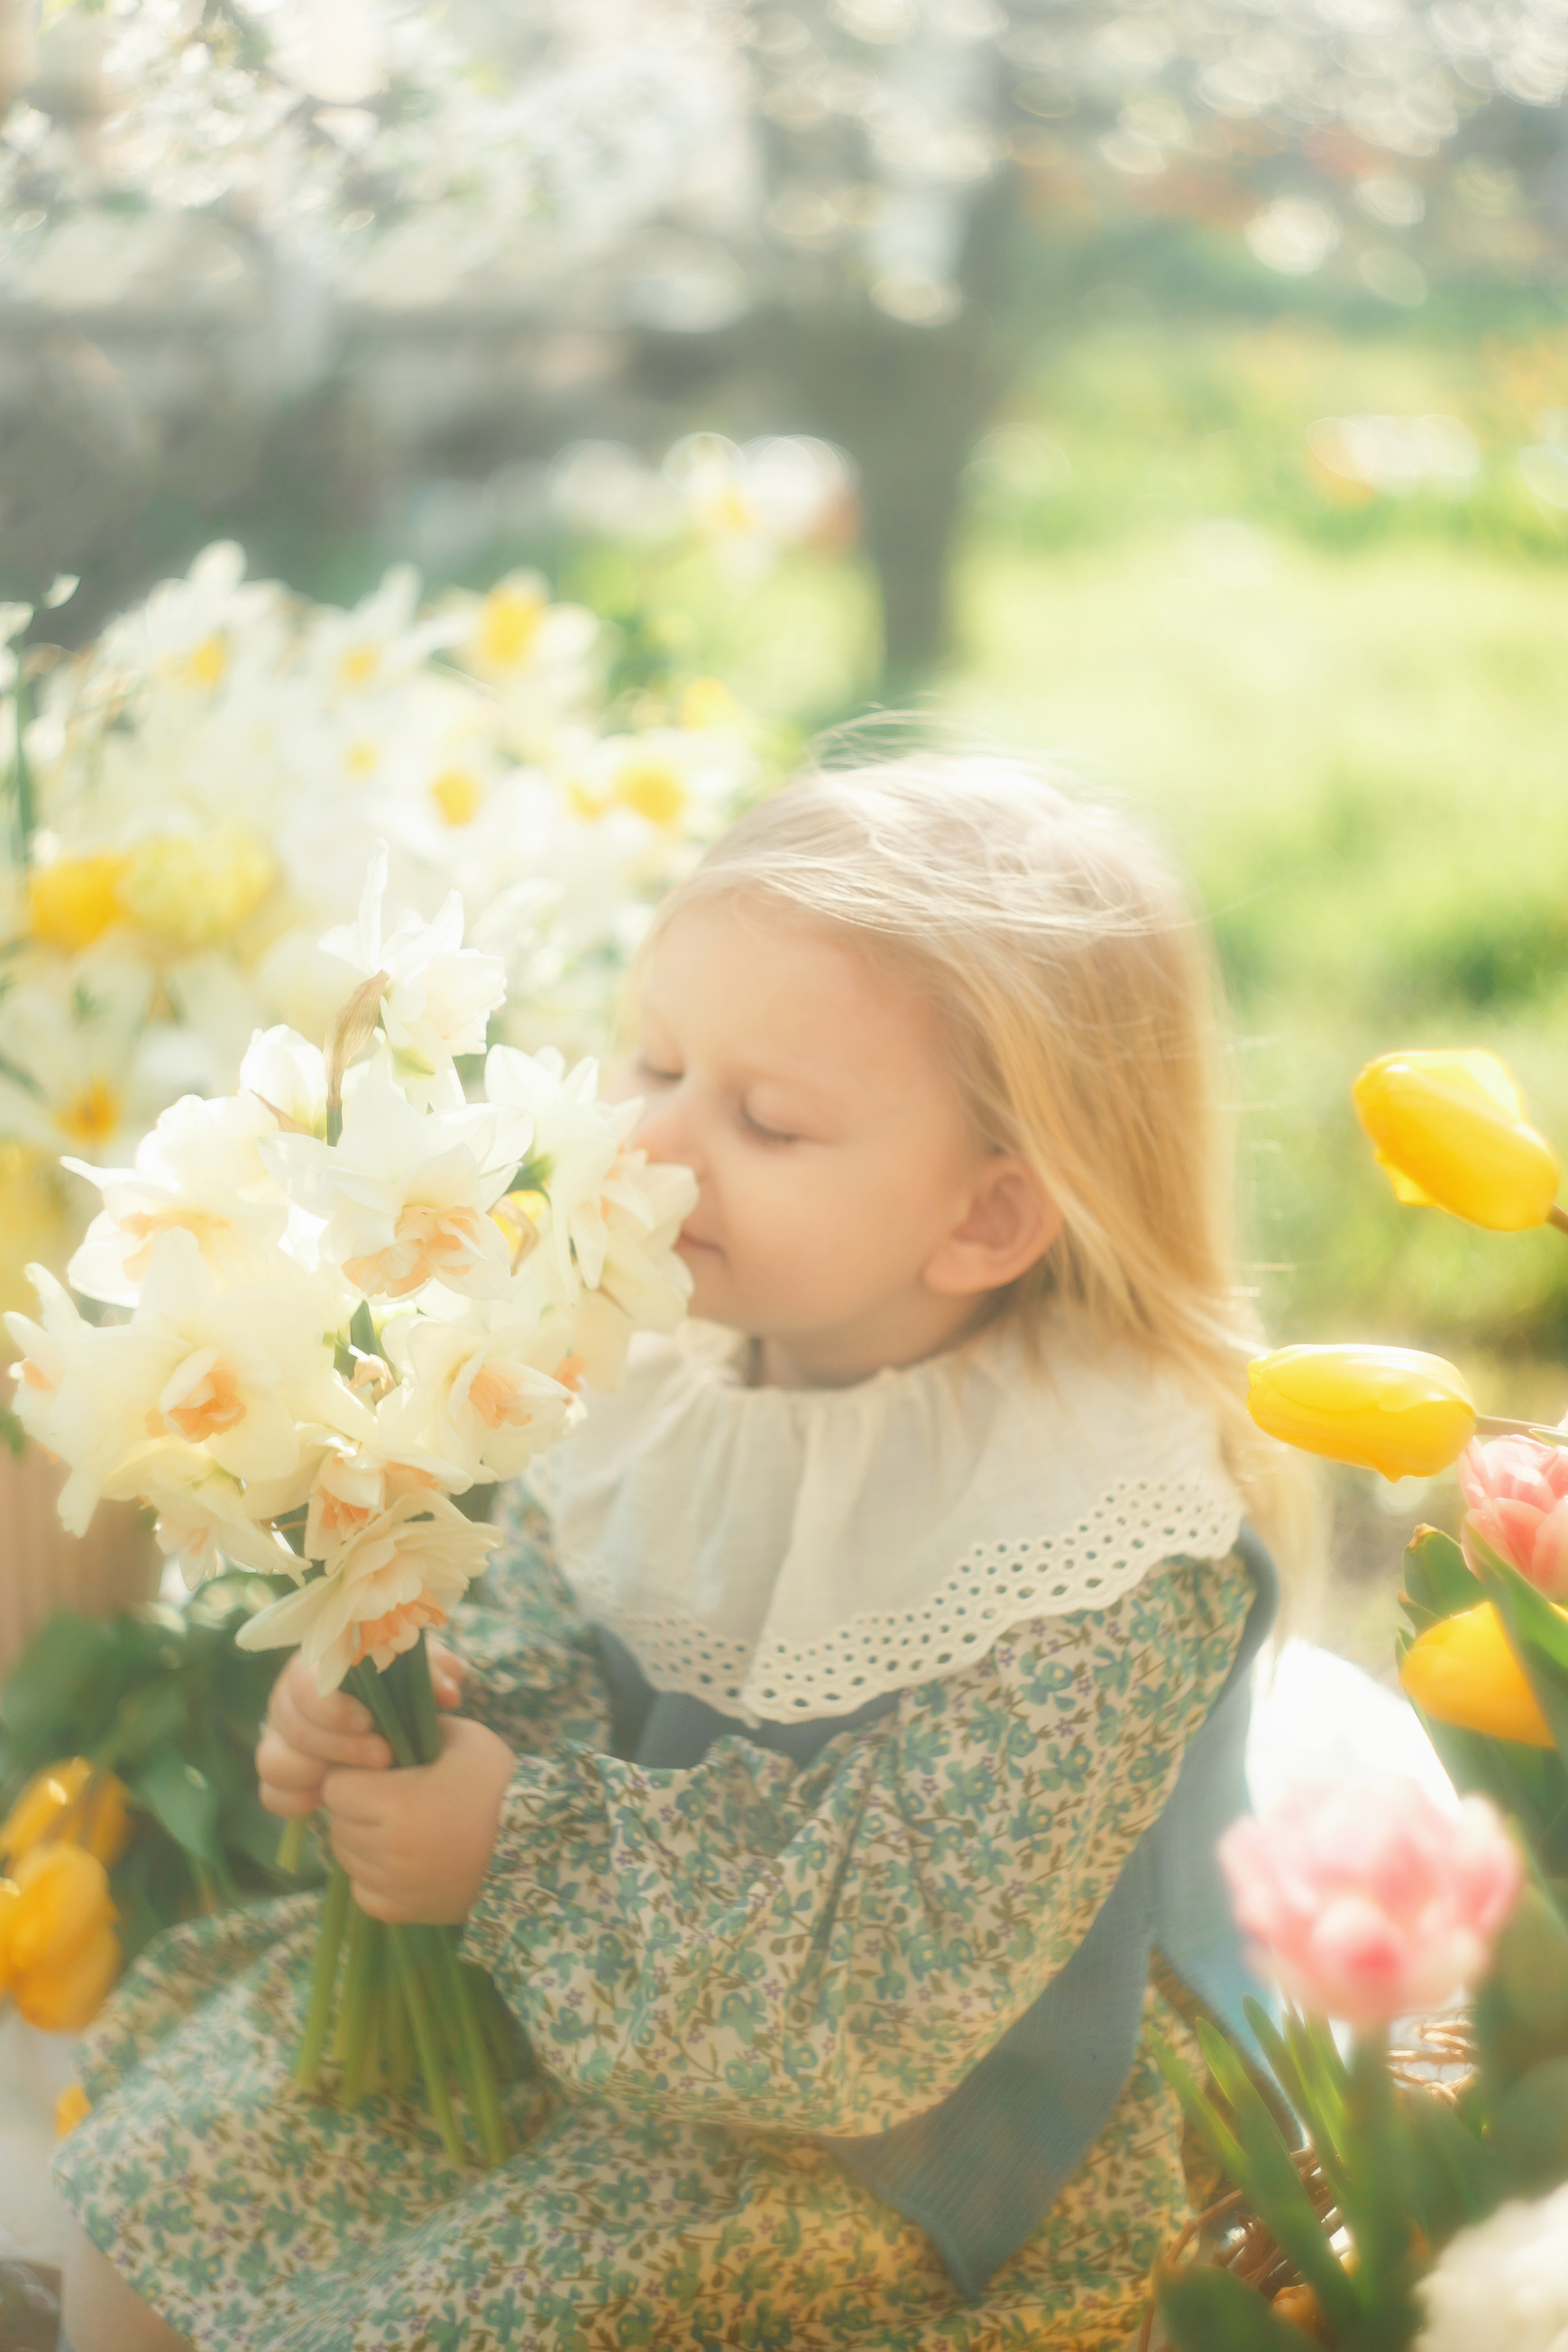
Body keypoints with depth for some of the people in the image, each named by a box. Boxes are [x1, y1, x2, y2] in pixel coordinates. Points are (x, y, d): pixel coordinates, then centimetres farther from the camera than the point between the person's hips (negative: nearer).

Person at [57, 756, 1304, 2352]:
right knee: (149, 2181, 2)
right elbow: (541, 1636, 5)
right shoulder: (680, 1361, -8)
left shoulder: (1105, 1543, -28)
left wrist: (517, 1850, -29)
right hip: (549, 1996, 7)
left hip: (880, 2145, -6)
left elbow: (885, 1993, -28)